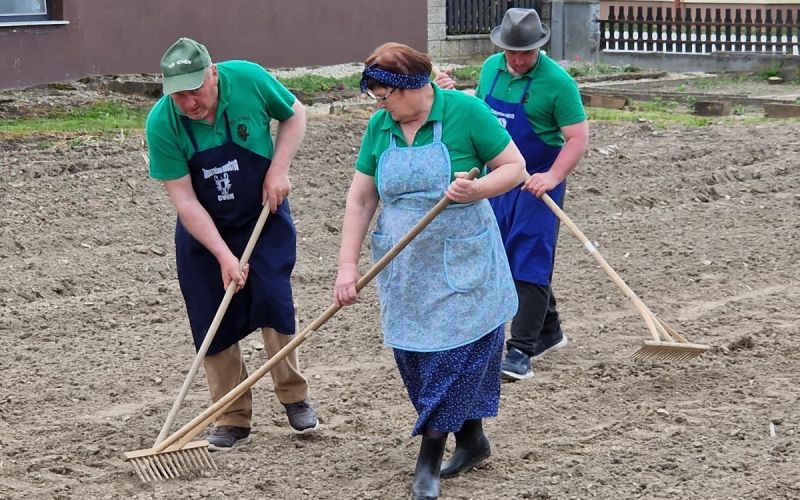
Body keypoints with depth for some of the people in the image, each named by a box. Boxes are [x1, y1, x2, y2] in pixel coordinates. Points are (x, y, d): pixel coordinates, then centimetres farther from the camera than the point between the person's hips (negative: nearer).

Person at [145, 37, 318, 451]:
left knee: (273, 301, -12)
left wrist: (279, 168, -14)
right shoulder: (162, 124, -23)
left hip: (264, 217, 0)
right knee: (213, 321, -1)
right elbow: (183, 200, -20)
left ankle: (294, 397, 8)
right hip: (203, 230, 0)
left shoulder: (248, 79, -22)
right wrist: (224, 256, -25)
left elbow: (294, 114, -1)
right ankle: (233, 420, 11)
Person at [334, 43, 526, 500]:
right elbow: (361, 199, 4)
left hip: (461, 267, -5)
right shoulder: (379, 127, 1)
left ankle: (430, 460, -1)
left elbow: (515, 167, -8)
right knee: (416, 358, 9)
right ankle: (471, 441, 26)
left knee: (453, 353, -6)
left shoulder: (464, 111, -13)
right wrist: (348, 266, -3)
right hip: (406, 270, 5)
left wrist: (477, 190, -27)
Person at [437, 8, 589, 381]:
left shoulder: (556, 81, -16)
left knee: (529, 265, -9)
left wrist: (553, 177, -28)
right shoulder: (491, 68, 4)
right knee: (507, 261, 15)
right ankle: (549, 332, 31)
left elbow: (578, 137, -16)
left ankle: (521, 351, -11)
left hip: (537, 184, -7)